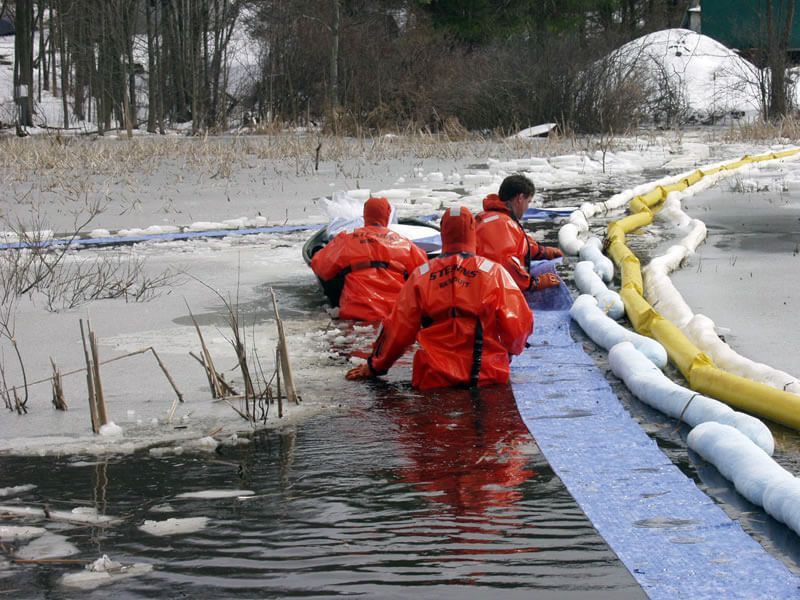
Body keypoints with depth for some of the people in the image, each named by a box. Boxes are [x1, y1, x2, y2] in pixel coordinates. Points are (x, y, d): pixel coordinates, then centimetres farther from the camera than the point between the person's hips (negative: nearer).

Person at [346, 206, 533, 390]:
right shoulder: (494, 272, 4)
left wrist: (375, 366, 24)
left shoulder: (421, 275, 7)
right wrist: (510, 351, 25)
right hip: (487, 374, -1)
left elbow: (398, 329, 10)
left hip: (435, 378, 1)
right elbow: (519, 325, 2)